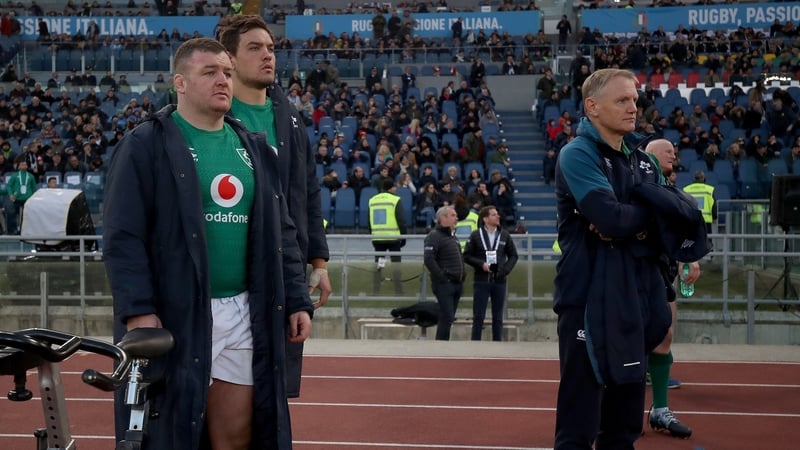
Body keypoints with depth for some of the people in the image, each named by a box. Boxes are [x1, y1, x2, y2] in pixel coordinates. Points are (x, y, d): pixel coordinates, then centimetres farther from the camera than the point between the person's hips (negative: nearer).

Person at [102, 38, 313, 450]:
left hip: (242, 314, 5)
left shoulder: (253, 148, 15)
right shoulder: (145, 145, -3)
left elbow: (280, 233, 17)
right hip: (172, 315, -5)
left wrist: (297, 301, 10)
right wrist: (137, 308, -18)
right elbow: (123, 235, -9)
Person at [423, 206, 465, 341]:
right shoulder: (434, 236, -10)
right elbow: (428, 259, -20)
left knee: (448, 318, 11)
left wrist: (463, 273, 17)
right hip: (444, 284, -9)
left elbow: (460, 257, 31)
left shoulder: (452, 236, 20)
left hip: (457, 283, 9)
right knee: (447, 317, -12)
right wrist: (441, 276, -20)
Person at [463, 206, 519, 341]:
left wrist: (506, 269, -4)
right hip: (481, 281, -2)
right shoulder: (476, 236, -1)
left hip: (499, 281, 2)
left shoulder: (504, 235, 6)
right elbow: (467, 256, 1)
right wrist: (481, 264, -12)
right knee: (478, 317, 0)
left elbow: (513, 255, 12)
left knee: (498, 318, 7)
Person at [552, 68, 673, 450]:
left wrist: (628, 229, -12)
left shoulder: (643, 164, 15)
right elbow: (611, 217, -22)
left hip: (635, 302, 8)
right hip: (590, 301, -7)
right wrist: (649, 214, -1)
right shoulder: (577, 154, -8)